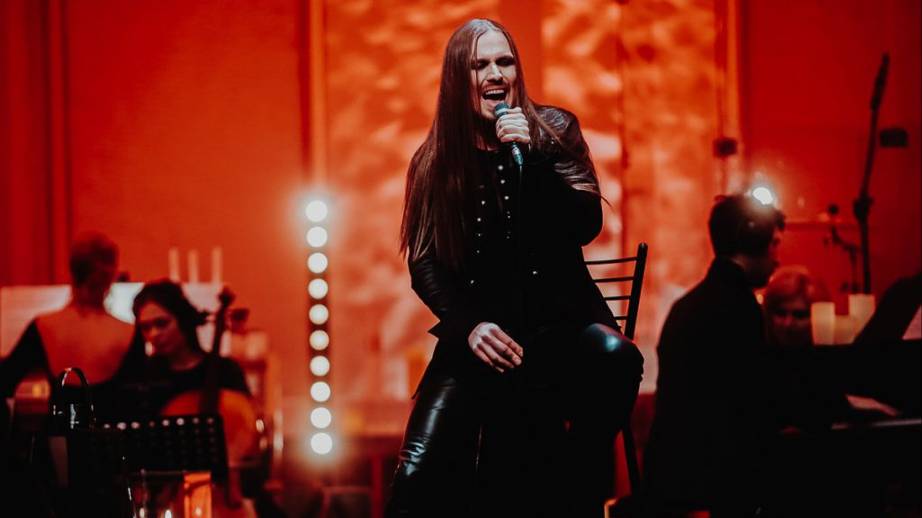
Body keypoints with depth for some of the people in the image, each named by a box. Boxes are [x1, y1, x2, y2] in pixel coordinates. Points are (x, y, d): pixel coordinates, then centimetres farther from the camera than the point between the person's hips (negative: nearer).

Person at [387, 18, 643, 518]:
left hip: (556, 316, 0)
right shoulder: (435, 159, 3)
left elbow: (586, 226, -8)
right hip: (477, 328, 0)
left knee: (617, 359, -36)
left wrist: (533, 154, -19)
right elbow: (424, 262, 3)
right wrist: (468, 325, -14)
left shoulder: (554, 128, 2)